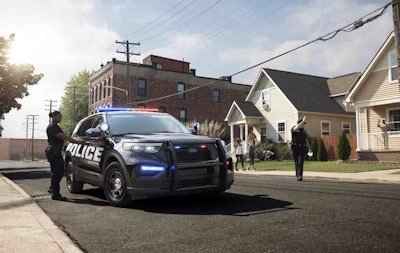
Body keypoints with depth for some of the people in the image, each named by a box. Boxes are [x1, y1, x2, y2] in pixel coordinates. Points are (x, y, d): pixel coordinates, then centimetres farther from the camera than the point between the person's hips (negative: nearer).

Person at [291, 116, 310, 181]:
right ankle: (297, 175, 20)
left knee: (301, 162, -13)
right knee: (296, 162, 6)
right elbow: (296, 128, -30)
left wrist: (309, 149, 15)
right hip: (295, 148, -2)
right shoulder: (293, 129, -3)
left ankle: (299, 176, -20)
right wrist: (303, 121, -25)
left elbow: (306, 140, 19)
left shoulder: (304, 131, 13)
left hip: (302, 148, 2)